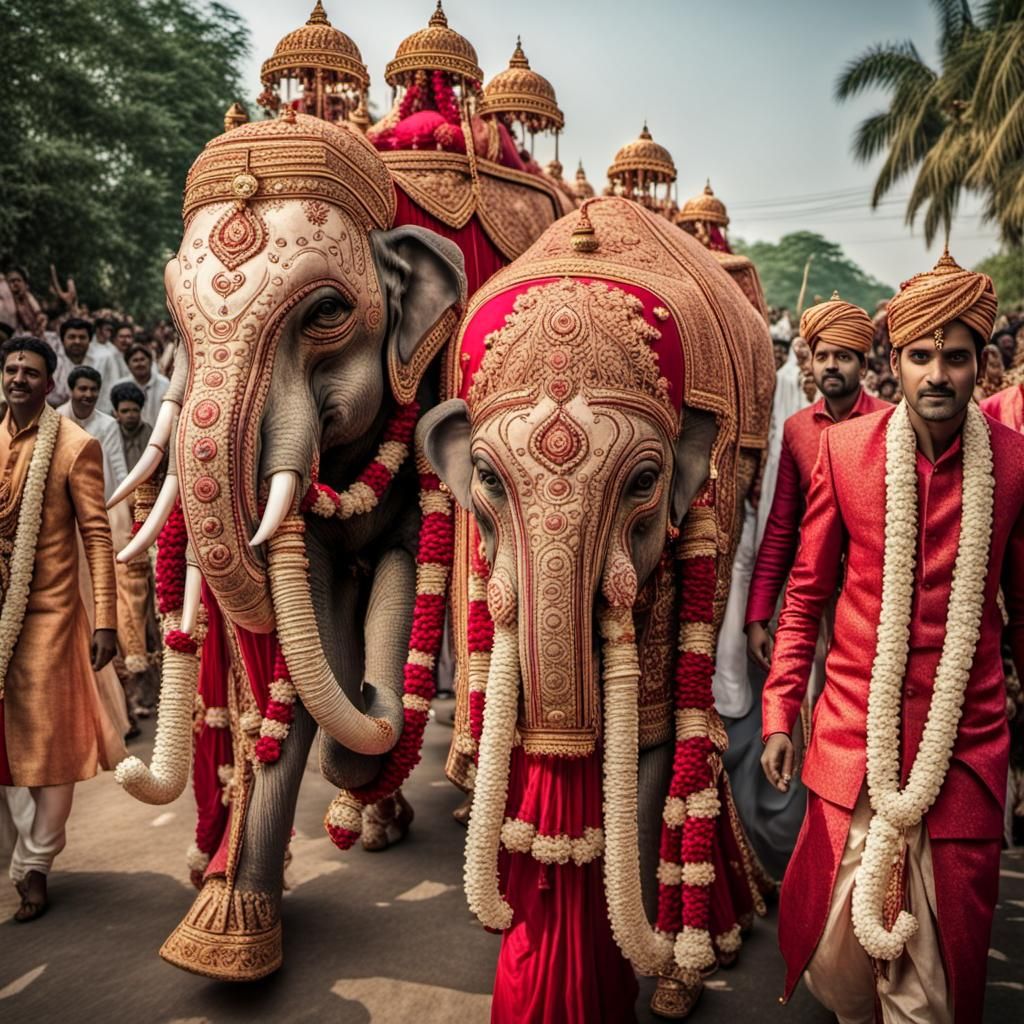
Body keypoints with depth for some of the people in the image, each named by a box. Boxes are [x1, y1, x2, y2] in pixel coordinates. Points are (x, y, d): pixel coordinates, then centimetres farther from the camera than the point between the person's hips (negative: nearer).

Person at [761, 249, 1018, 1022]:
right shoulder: (844, 449, -4)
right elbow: (807, 591, 3)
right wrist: (780, 711, 1)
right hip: (853, 728, 1)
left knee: (938, 955, 9)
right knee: (836, 935, 12)